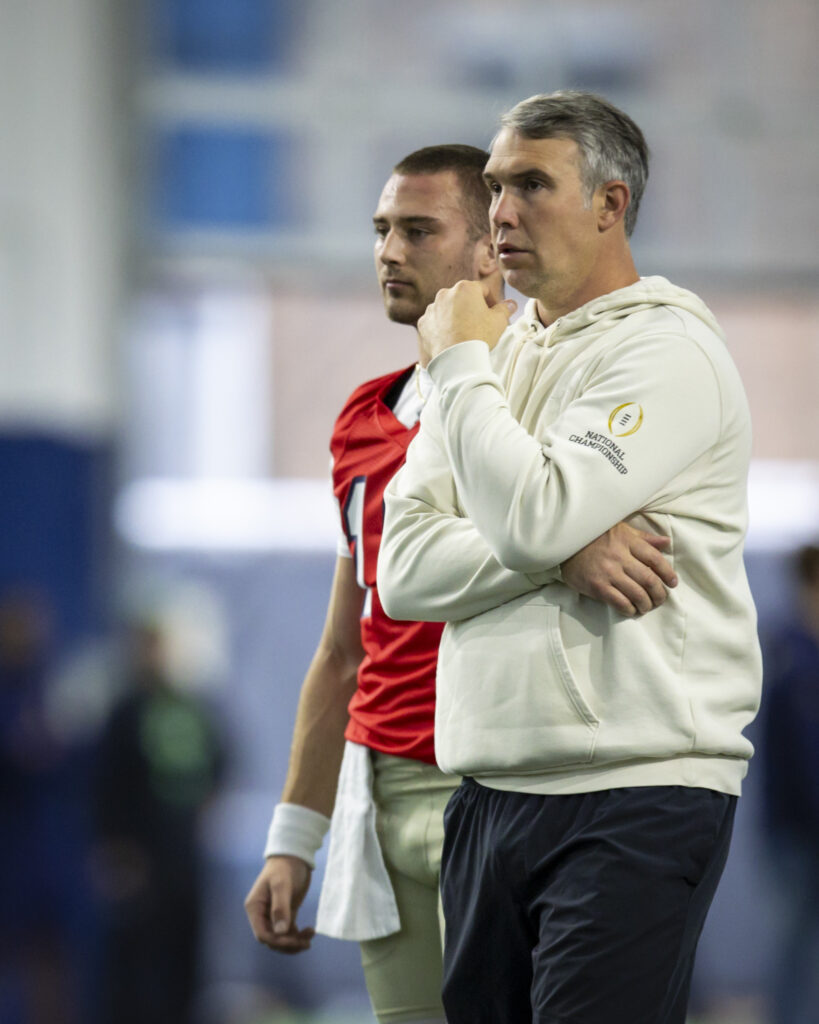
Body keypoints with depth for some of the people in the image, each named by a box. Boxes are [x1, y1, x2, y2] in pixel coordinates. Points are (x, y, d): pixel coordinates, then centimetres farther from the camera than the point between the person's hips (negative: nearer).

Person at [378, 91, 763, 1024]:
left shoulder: (667, 351, -6)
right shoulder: (498, 352, 16)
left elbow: (533, 519, -21)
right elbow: (404, 572, 5)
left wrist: (460, 366, -7)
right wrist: (571, 552, -11)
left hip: (635, 797, -7)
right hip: (489, 797, 7)